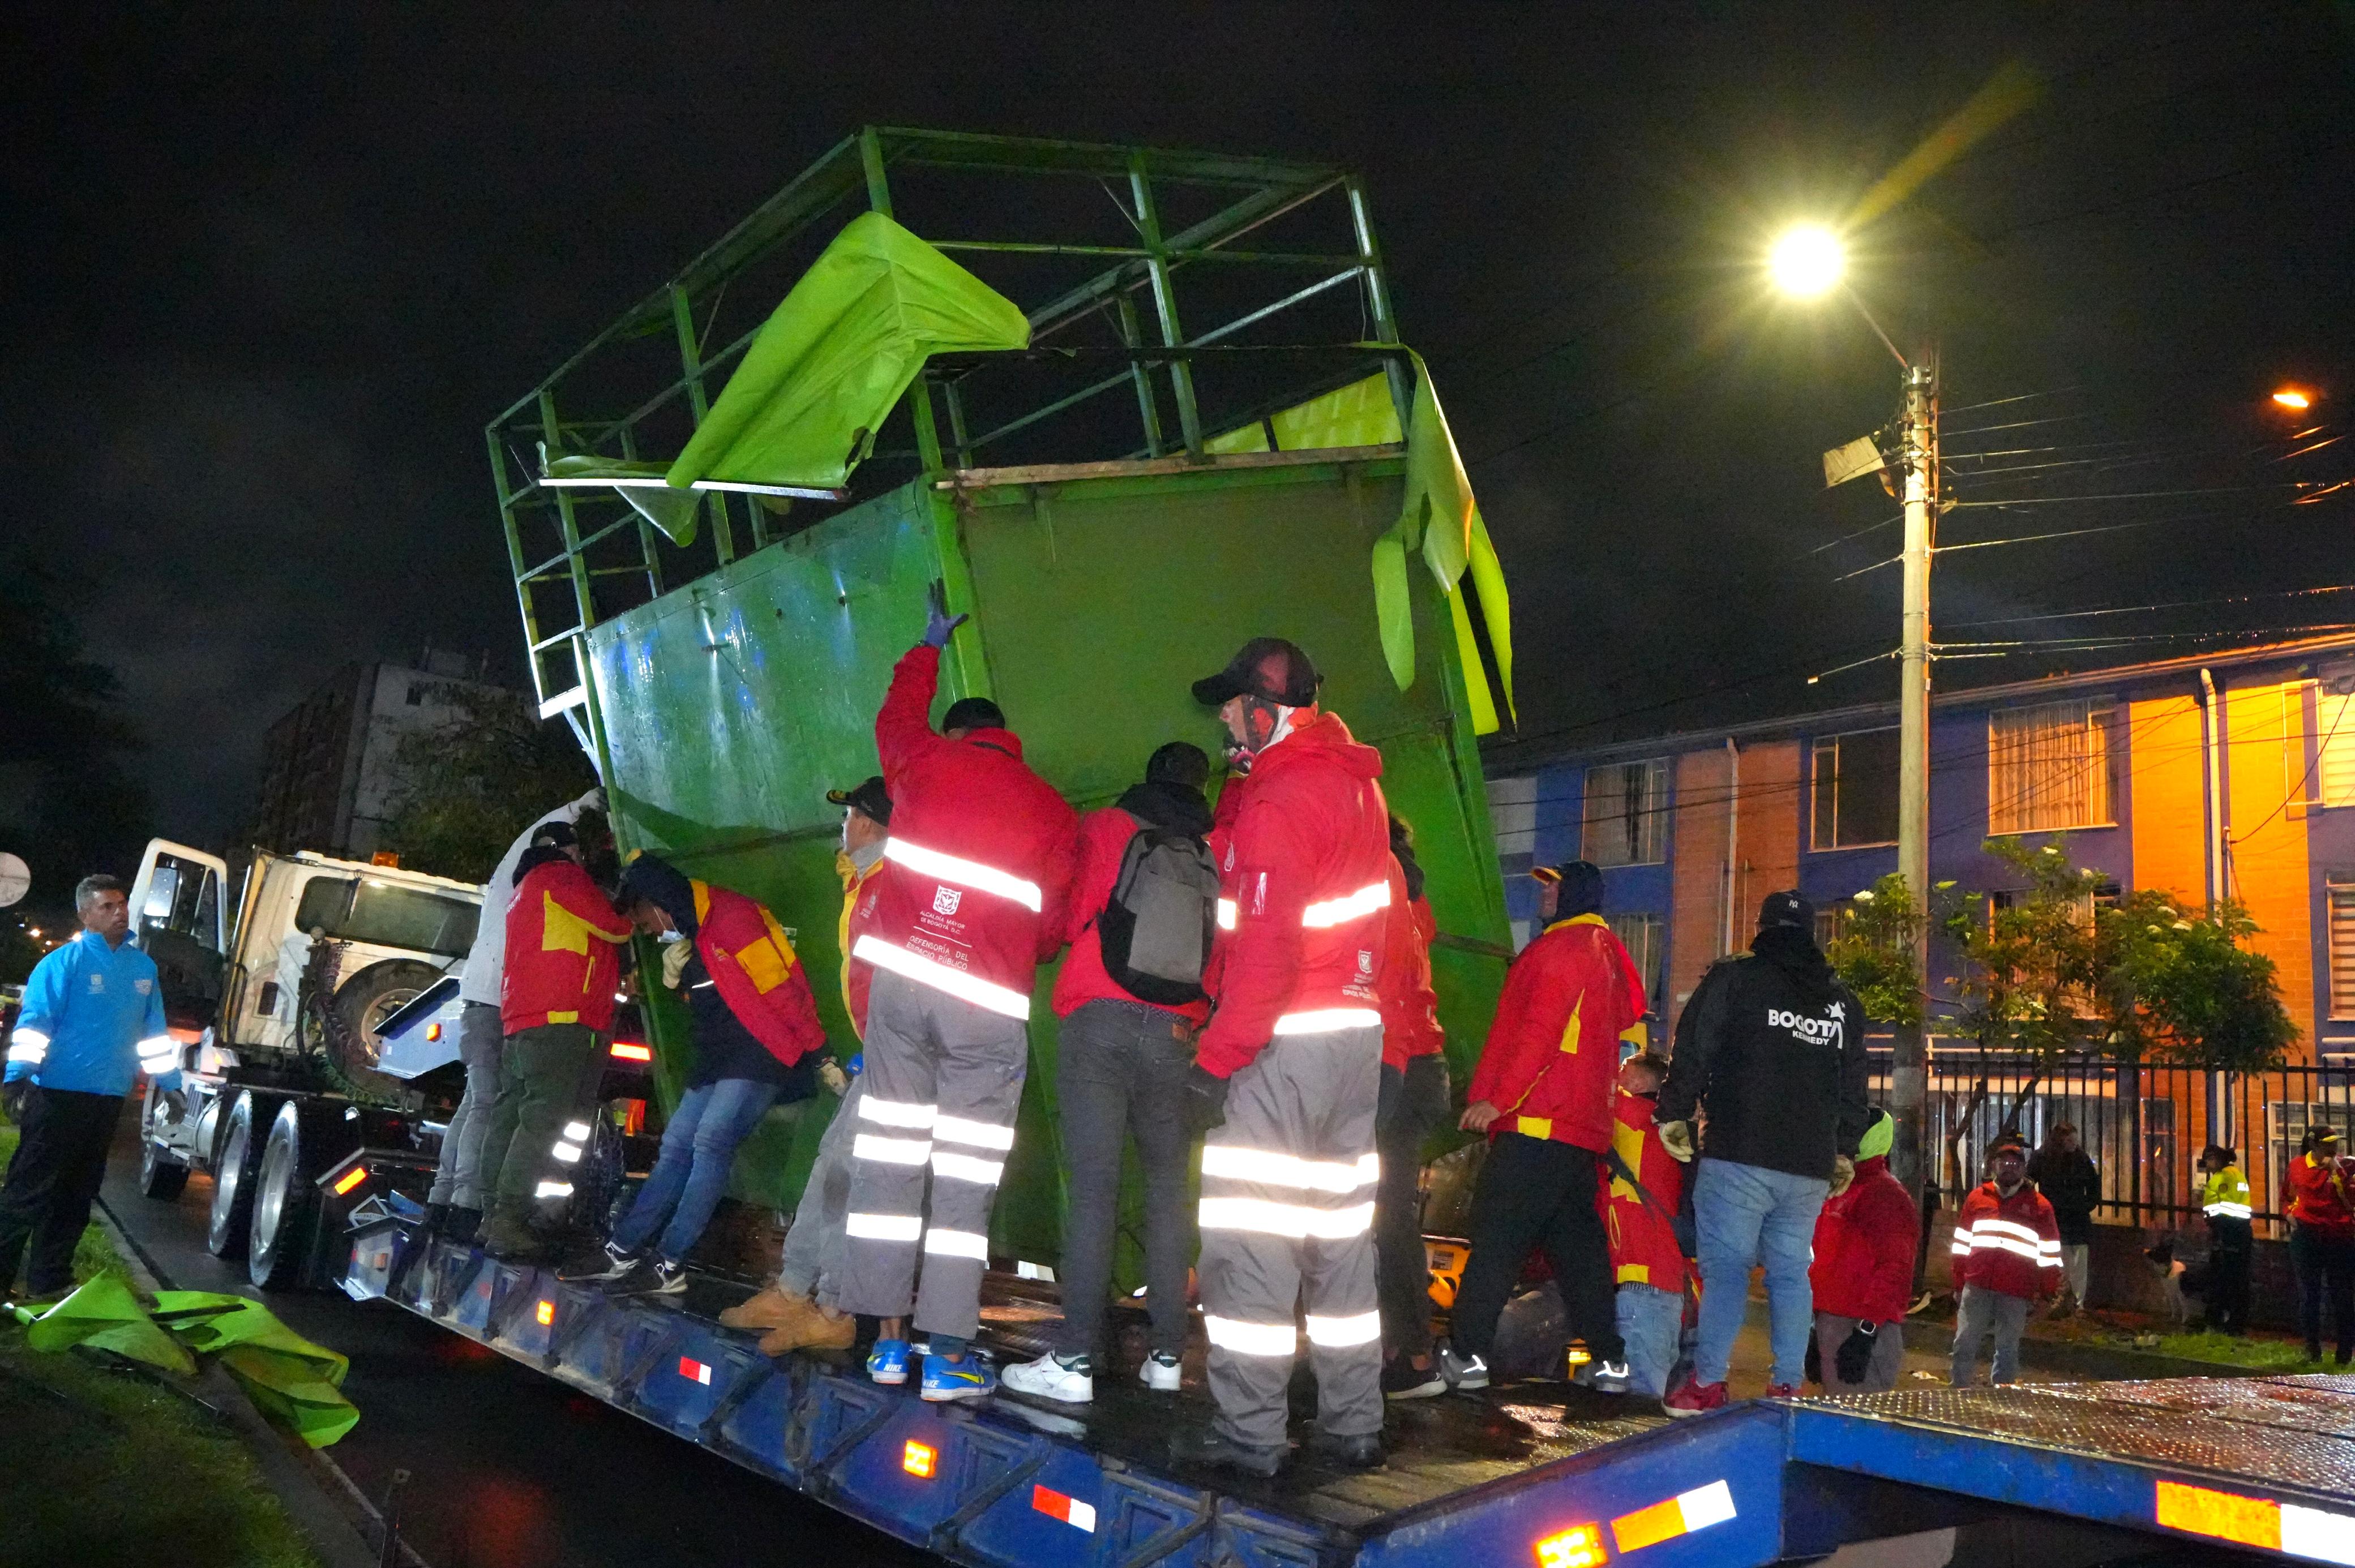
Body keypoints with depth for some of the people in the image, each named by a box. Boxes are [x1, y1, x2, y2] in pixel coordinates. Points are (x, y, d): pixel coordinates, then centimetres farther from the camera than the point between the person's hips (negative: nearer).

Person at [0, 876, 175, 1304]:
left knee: (77, 1195, 11)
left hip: (107, 1099, 6)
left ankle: (49, 1280, 20)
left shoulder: (144, 967, 11)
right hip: (58, 1095, -6)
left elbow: (153, 1031, 17)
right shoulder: (64, 961, -7)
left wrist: (168, 1082, 13)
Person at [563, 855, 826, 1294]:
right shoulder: (688, 939, 17)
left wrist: (817, 1051, -21)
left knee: (710, 1143, -17)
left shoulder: (732, 918, -15)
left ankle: (669, 1267, -16)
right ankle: (621, 1254, 10)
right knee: (676, 1147, 7)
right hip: (717, 1060, 10)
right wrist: (676, 974, 5)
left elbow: (782, 985, -20)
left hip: (761, 1055, -10)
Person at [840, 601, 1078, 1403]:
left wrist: (929, 646, 51)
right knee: (964, 1179, 1)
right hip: (989, 1006, -1)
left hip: (901, 980, 2)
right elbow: (1051, 926, 9)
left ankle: (889, 1340, 11)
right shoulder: (1053, 811, 9)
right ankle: (948, 1357, 1)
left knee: (888, 1162, 7)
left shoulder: (927, 760, 11)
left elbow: (897, 713, 34)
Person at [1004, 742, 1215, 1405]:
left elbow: (1071, 917, 7)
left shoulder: (1105, 828, 6)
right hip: (1175, 1035, 3)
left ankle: (1074, 1360, -7)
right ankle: (1166, 1355, 11)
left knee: (1094, 1185, -6)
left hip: (1101, 1021, -2)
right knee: (1168, 1187, 10)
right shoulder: (1217, 855, 12)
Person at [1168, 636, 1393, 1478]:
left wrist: (1217, 1057, -19)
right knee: (1342, 1233, 14)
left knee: (1249, 1239, -1)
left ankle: (1249, 1432, 4)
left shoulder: (1279, 801, -15)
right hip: (1358, 1031, 9)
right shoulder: (1355, 780, 12)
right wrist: (1243, 769, 15)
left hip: (1283, 1041, -9)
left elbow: (1266, 946, -22)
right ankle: (1354, 1426, 22)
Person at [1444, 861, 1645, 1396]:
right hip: (1586, 1126, 9)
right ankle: (1609, 1358, 15)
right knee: (1577, 1241, 13)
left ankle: (1467, 1354, -6)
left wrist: (1498, 1098, -18)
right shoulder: (1612, 955, 20)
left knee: (1495, 1239, -7)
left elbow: (1540, 1032, -18)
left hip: (1537, 1123, -9)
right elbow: (1627, 1032, 23)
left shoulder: (1562, 947, -9)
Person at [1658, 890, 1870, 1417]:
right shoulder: (1842, 1002, 17)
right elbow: (1854, 1086, 20)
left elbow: (1693, 1051, -5)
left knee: (1726, 1266, -4)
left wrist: (1675, 1113, 1)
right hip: (1810, 1166, 5)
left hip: (1739, 1156, -5)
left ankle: (1707, 1383, -5)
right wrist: (1844, 1150, 26)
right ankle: (1787, 1385, 10)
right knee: (1791, 1272, 11)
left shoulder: (1732, 979, 1)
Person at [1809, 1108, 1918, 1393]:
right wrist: (1817, 1326, 22)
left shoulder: (1886, 1194, -9)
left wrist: (1866, 1332, -23)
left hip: (1862, 1329, -9)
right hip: (1829, 1324, 9)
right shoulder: (1839, 1193, 18)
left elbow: (1895, 1270, -17)